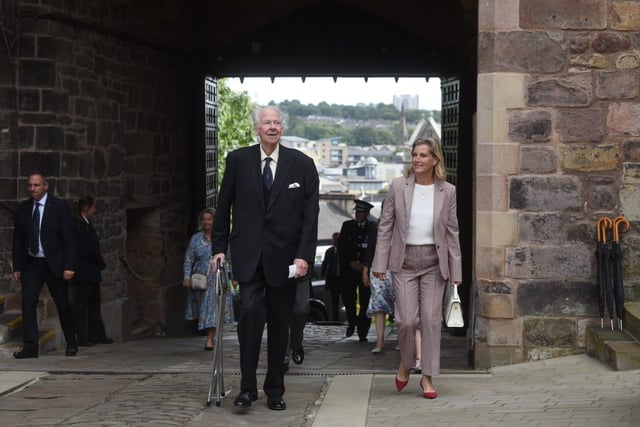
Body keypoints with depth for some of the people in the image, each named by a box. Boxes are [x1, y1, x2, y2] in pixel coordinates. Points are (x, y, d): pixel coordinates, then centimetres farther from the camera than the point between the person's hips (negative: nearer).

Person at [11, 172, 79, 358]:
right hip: (31, 264, 3)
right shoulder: (23, 208, 4)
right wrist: (17, 267, 4)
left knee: (63, 305, 7)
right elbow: (18, 239, 9)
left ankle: (72, 343, 24)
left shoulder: (59, 207, -7)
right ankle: (30, 347, -7)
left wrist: (69, 266, -14)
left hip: (54, 264, -3)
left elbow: (69, 239, -8)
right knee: (28, 304, -9)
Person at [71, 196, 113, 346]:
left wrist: (100, 263, 8)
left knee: (94, 303, 12)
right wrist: (101, 263, -7)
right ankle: (80, 337, -1)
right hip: (84, 272, -10)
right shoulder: (79, 226, -15)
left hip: (90, 272, 10)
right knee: (81, 303, -5)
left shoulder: (86, 224, 15)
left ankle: (96, 335, 18)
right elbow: (86, 249, -19)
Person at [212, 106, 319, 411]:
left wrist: (304, 255, -8)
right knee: (250, 311, -16)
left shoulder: (301, 164, 2)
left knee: (279, 323, 7)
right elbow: (224, 207, 9)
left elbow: (310, 213, 0)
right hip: (249, 254, -1)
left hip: (283, 256, 1)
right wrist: (220, 247, 4)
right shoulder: (238, 160, 4)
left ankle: (275, 391, 18)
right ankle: (247, 386, -7)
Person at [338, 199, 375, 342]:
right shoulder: (347, 225, 12)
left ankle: (362, 333, 1)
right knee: (347, 297, -8)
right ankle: (352, 322, 19)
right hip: (348, 269, 1)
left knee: (365, 301, -5)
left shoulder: (373, 227, 6)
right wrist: (350, 263, -4)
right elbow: (341, 248, 8)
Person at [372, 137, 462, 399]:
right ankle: (405, 364, 23)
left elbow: (452, 232, 4)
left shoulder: (447, 191, 0)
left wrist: (455, 270, 2)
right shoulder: (398, 186, -1)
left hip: (434, 262, 1)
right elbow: (385, 226, 2)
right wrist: (380, 262, -3)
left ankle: (427, 377, 12)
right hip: (404, 260, -1)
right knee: (406, 319, -5)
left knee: (431, 319, 1)